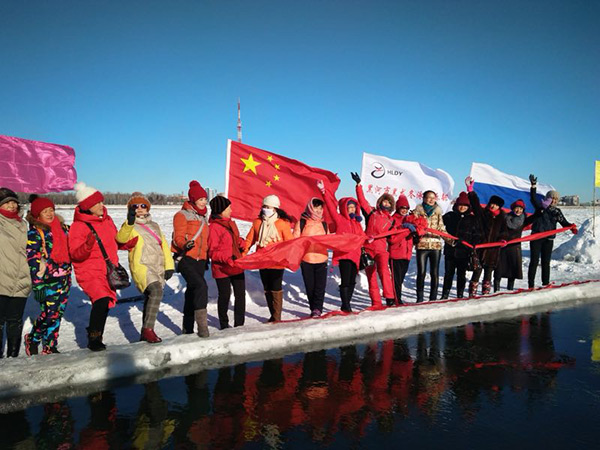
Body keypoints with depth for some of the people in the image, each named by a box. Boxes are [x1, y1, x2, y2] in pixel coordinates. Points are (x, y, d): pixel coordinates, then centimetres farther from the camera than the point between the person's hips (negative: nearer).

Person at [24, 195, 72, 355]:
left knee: (58, 313, 9)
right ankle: (32, 339, 20)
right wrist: (37, 286, -14)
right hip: (48, 281, -6)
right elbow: (33, 261, -11)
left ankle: (50, 346, 21)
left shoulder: (62, 227, 12)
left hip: (64, 278, 6)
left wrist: (68, 272, 20)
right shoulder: (34, 234, -7)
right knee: (49, 313, -6)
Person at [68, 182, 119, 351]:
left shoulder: (107, 220, 9)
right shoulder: (78, 226, -11)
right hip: (90, 273, -7)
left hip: (108, 271, 7)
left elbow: (117, 241, 21)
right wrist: (88, 244, -36)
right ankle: (93, 339, -11)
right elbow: (76, 254, -16)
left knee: (105, 304, 16)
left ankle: (95, 336, 36)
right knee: (102, 299, -27)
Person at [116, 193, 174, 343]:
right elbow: (121, 238, -22)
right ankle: (148, 329, -27)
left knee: (151, 299, 14)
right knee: (156, 290, -30)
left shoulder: (154, 226, 21)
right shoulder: (129, 226, 1)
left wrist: (169, 266, 10)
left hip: (158, 268, 7)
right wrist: (130, 222, -38)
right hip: (141, 266, -7)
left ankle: (145, 334, 28)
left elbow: (164, 245, 19)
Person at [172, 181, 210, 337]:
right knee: (201, 286, -25)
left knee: (192, 292, 12)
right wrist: (185, 244, -32)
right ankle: (202, 325, -24)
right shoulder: (182, 215, -4)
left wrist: (206, 258, 25)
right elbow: (178, 237, -12)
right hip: (186, 258, -8)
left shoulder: (202, 217, 19)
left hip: (200, 260, 8)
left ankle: (188, 329, 21)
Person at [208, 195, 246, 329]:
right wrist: (228, 257, -27)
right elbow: (212, 252, -15)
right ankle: (224, 324, 23)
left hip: (236, 266, 7)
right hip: (222, 268, -7)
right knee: (225, 296, 5)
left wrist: (241, 244, 2)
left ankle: (239, 323, 22)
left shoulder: (231, 223, 11)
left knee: (240, 294, 10)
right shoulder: (213, 227, -13)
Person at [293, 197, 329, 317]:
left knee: (320, 286, -8)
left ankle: (317, 308, -4)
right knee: (310, 286, 5)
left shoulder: (324, 224, 14)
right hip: (306, 259, -2)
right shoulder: (301, 222, 3)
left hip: (321, 259, 2)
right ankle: (313, 309, 16)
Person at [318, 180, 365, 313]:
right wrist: (324, 191, -18)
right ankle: (345, 306, -4)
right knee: (345, 281, -10)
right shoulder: (339, 219, 1)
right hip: (344, 253, -6)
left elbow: (361, 236, 18)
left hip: (355, 254, 6)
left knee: (352, 281, 11)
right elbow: (331, 205, -9)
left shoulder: (357, 222, 18)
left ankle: (347, 304, 22)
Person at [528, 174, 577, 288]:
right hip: (536, 237, -4)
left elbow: (564, 222, 6)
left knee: (546, 262, 10)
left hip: (549, 239, 4)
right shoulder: (541, 206, 1)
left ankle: (545, 283, 17)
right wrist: (533, 186, -26)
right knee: (534, 261, -3)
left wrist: (572, 227, -14)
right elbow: (534, 199, -15)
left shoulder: (557, 211, 12)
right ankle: (531, 284, 0)